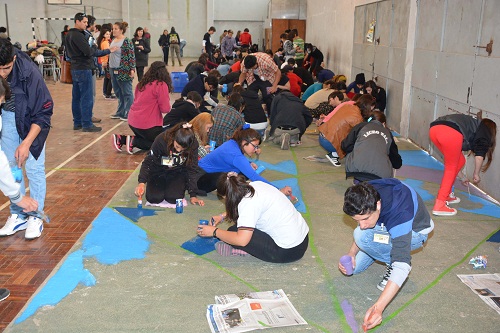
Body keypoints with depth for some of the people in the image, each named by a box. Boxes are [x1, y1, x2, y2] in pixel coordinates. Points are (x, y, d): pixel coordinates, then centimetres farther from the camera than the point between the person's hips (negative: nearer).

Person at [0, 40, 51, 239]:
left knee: (34, 167, -5)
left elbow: (44, 113, -23)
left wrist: (26, 143, -26)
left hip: (31, 120, -3)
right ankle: (18, 215, 17)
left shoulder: (28, 72, -30)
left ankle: (36, 217, 8)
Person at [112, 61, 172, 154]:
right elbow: (165, 109, -14)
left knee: (145, 139, 27)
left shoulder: (142, 83, 8)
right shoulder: (161, 85, -14)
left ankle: (121, 139, 9)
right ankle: (134, 142, -8)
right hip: (147, 124, -8)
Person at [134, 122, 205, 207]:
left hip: (177, 173, 1)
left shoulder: (193, 145, -24)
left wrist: (193, 195, -15)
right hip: (158, 171, 0)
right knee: (154, 198, -18)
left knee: (174, 198, -21)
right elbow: (148, 162, -21)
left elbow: (192, 170, -14)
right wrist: (142, 182, -36)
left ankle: (182, 186, 15)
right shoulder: (161, 140, -29)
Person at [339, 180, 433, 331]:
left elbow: (402, 266, -46)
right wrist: (352, 252, -20)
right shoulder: (365, 197, -25)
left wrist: (378, 307, -54)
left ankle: (391, 263, -8)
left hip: (415, 232, -6)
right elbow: (362, 224, -3)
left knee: (363, 237, -33)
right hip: (386, 227, 6)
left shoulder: (399, 213, -43)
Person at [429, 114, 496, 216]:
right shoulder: (485, 129, 25)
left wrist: (463, 176, 55)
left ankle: (446, 195, 30)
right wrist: (476, 174, 20)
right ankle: (439, 205, 3)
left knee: (460, 161, 24)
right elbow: (480, 154, 8)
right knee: (451, 168, 8)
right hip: (450, 132, -7)